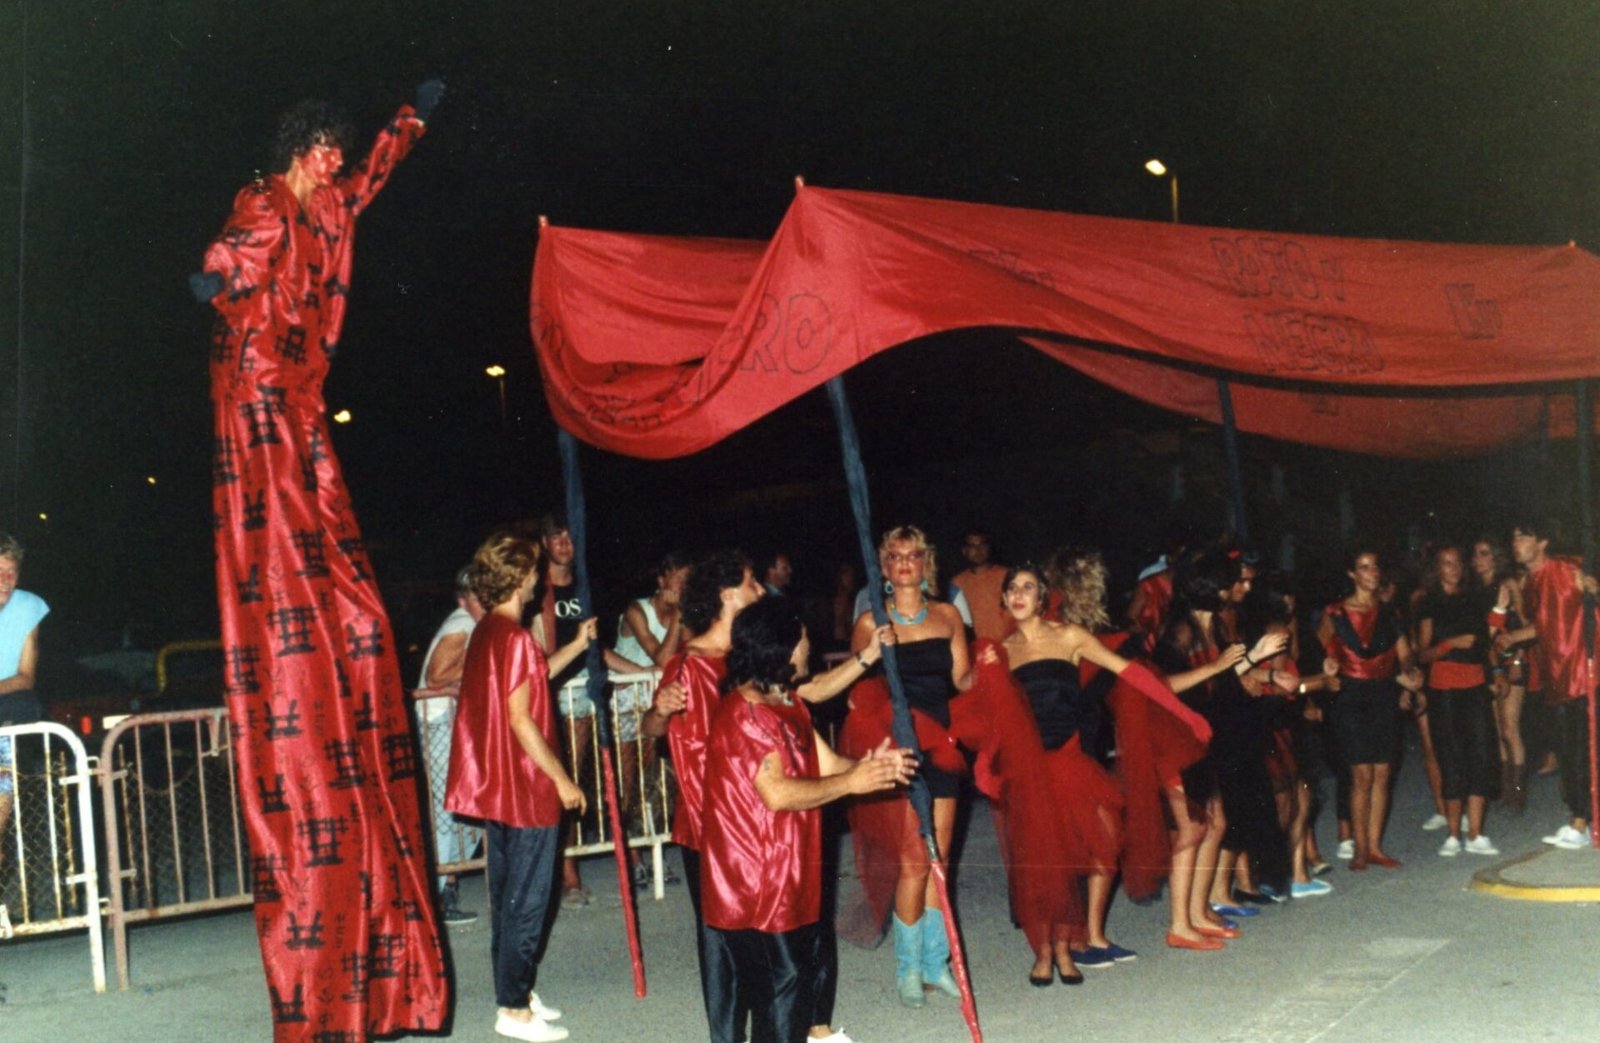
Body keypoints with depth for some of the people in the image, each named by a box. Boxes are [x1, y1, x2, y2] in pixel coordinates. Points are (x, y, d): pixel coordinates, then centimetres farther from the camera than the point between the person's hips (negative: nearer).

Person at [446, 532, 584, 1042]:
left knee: (507, 896, 16)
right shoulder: (515, 637, -20)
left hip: (498, 785, 9)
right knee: (527, 903, 0)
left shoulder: (485, 632, 8)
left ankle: (516, 992, 26)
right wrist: (562, 779, -14)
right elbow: (521, 719, -21)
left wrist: (576, 646, 25)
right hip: (527, 789, -9)